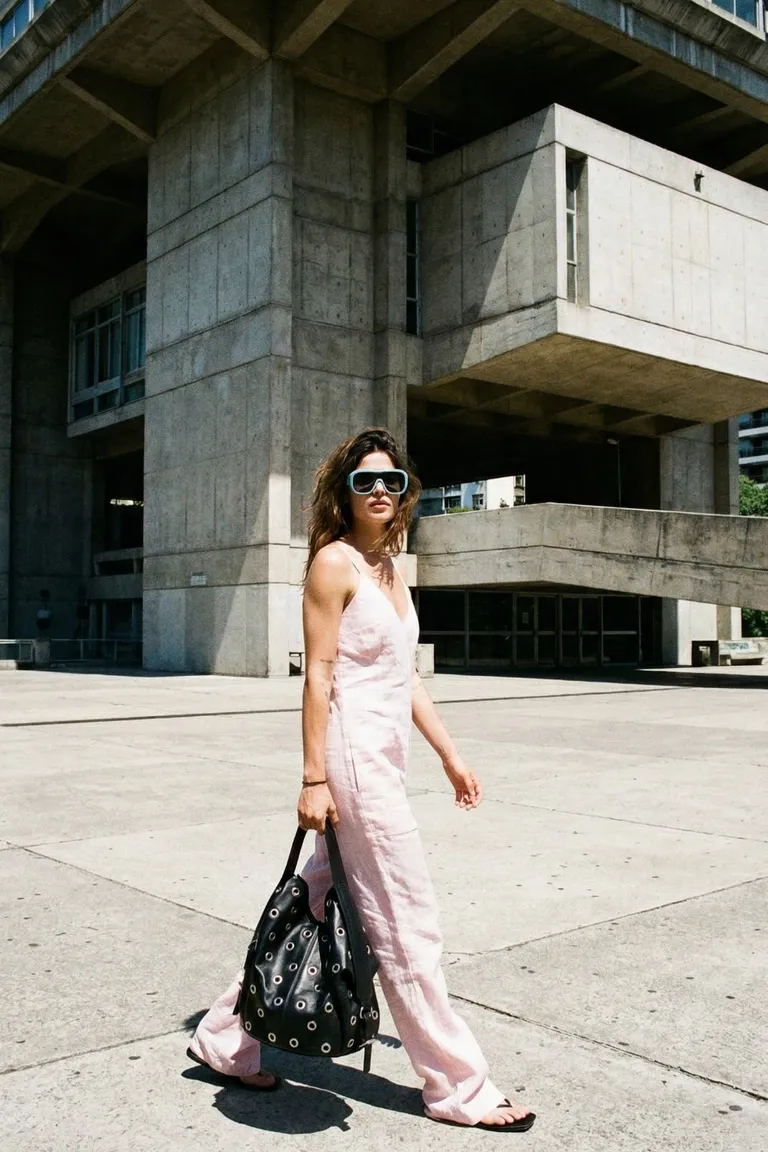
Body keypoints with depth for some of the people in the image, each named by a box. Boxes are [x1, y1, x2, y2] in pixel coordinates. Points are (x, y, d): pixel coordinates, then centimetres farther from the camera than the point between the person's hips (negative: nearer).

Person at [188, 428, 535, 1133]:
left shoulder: (389, 568, 15)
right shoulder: (335, 560, -10)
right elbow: (318, 673, -14)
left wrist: (452, 757, 17)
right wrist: (314, 778, -16)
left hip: (383, 761, 9)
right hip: (354, 758, -9)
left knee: (318, 903, 16)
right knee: (409, 928, 1)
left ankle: (227, 1039, 30)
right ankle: (458, 1088, 15)